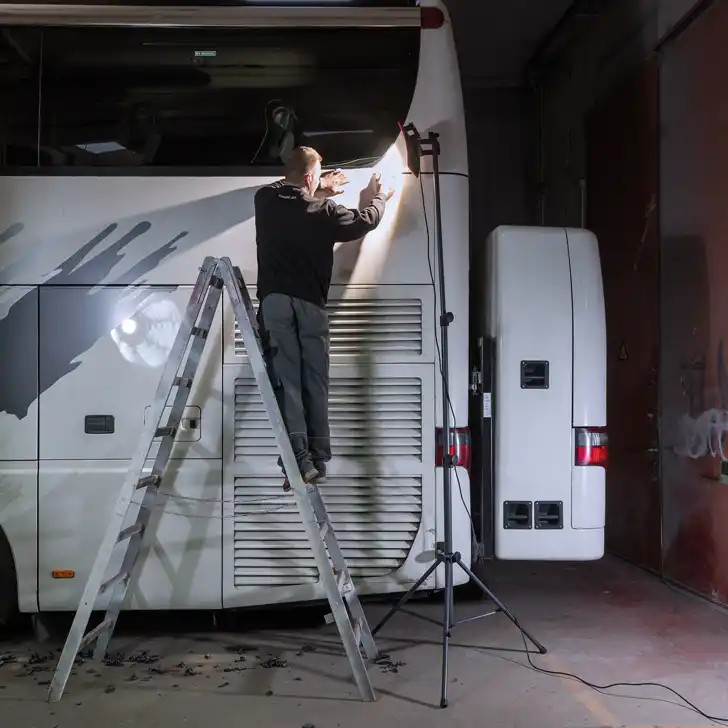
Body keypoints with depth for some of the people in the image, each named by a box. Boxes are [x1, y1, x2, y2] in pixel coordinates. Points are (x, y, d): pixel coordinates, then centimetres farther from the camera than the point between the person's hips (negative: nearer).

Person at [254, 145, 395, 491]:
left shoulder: (265, 199, 8)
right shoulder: (323, 210, 1)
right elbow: (364, 222, 16)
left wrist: (320, 191, 40)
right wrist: (378, 199, 35)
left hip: (275, 300, 1)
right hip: (310, 302, -1)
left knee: (286, 379, -5)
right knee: (314, 381, 7)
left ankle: (299, 460, -14)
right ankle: (318, 460, 9)